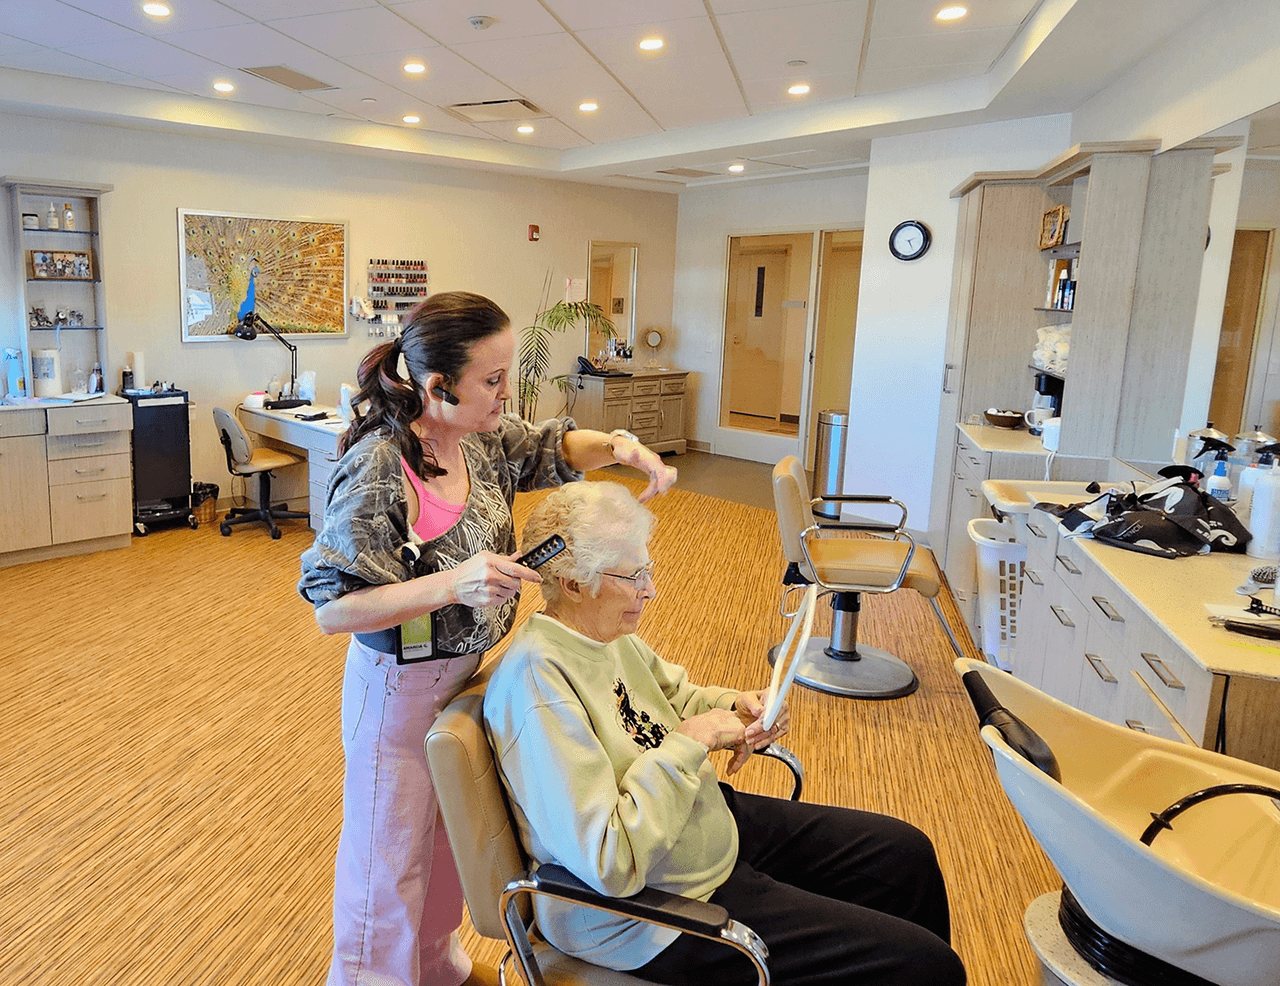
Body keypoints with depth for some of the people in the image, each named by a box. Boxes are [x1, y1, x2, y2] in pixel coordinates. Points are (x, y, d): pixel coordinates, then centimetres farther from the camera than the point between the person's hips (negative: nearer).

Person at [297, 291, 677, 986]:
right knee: (391, 856, 13)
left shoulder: (480, 435, -6)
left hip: (471, 671, 8)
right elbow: (332, 610, -27)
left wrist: (620, 447, -9)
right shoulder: (376, 473, -28)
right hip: (402, 688, -8)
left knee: (450, 832, 27)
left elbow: (548, 449, 11)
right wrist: (453, 585, -38)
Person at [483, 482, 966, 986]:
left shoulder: (605, 633, -2)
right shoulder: (535, 682, -31)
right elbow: (609, 865, -34)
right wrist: (690, 742, -27)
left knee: (907, 853, 16)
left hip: (714, 822, 9)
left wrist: (735, 705, -3)